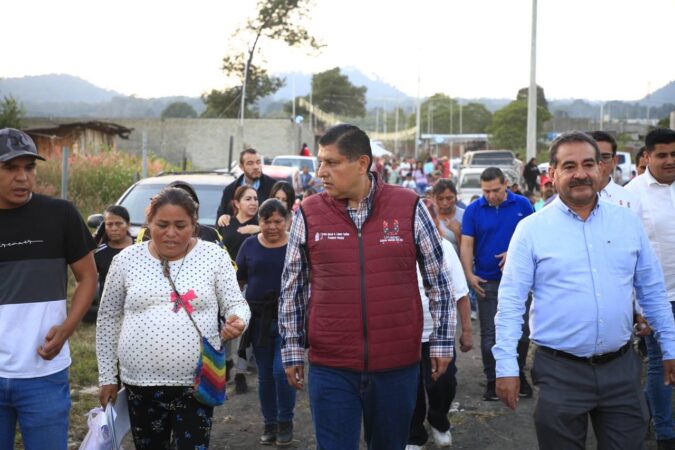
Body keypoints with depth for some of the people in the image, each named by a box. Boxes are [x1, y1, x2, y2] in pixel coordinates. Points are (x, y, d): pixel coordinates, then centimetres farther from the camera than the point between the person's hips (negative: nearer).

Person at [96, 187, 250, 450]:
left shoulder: (213, 256, 1)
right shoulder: (126, 260, 3)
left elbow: (236, 304, 4)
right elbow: (108, 320, 10)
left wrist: (237, 321, -20)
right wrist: (107, 376, 7)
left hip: (197, 382, -1)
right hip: (141, 383, 2)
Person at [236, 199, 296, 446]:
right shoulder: (250, 245, 3)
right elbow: (238, 280, 10)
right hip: (259, 317, 3)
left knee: (281, 370, -10)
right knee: (265, 374, 10)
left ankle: (286, 422, 10)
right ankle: (270, 424, 25)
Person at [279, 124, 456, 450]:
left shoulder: (409, 208, -3)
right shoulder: (308, 214, -1)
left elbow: (438, 280, 5)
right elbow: (292, 288, 7)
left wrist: (442, 341, 5)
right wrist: (292, 350, 8)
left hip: (398, 364, 0)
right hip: (330, 367, 0)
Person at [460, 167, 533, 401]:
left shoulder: (522, 205, -1)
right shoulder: (473, 210, -1)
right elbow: (466, 244, -3)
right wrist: (469, 274, -14)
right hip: (487, 282, 0)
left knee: (521, 331, 9)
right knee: (489, 334, 4)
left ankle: (519, 373, 28)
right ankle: (492, 380, 14)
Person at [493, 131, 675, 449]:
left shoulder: (628, 222, 5)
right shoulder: (532, 229, -4)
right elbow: (511, 303, -6)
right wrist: (506, 366, -11)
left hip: (621, 368, 3)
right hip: (560, 372, -3)